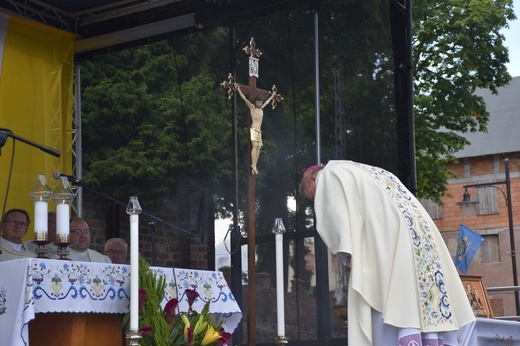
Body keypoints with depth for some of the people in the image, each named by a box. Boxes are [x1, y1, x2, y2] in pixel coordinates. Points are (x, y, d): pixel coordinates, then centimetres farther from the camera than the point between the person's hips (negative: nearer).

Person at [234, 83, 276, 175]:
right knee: (254, 146, -17)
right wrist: (238, 89, -10)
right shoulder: (252, 107, 0)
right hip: (253, 129, -7)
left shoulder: (262, 108, 17)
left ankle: (254, 166, -2)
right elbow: (244, 98, -6)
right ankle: (253, 167, -22)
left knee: (258, 147, -1)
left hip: (259, 131, 7)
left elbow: (268, 101, 34)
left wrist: (272, 95, 47)